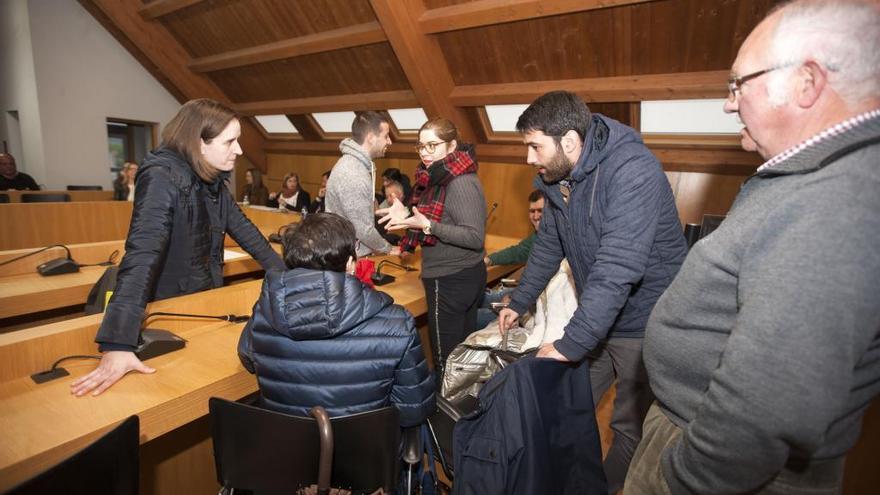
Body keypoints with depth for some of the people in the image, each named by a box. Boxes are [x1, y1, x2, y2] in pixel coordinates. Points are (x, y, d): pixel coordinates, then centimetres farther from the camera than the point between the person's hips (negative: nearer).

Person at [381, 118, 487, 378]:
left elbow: (475, 238, -23)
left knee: (446, 356, 1)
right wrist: (408, 216, 6)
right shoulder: (441, 178, 11)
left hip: (450, 281, -10)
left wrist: (427, 225, -28)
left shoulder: (461, 183, -18)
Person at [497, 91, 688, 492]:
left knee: (629, 426, 11)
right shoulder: (559, 177, -1)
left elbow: (617, 271, -34)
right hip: (594, 316, 7)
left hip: (643, 323, -7)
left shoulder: (633, 172, -27)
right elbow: (548, 245, 11)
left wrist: (568, 345, -31)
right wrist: (519, 302, 14)